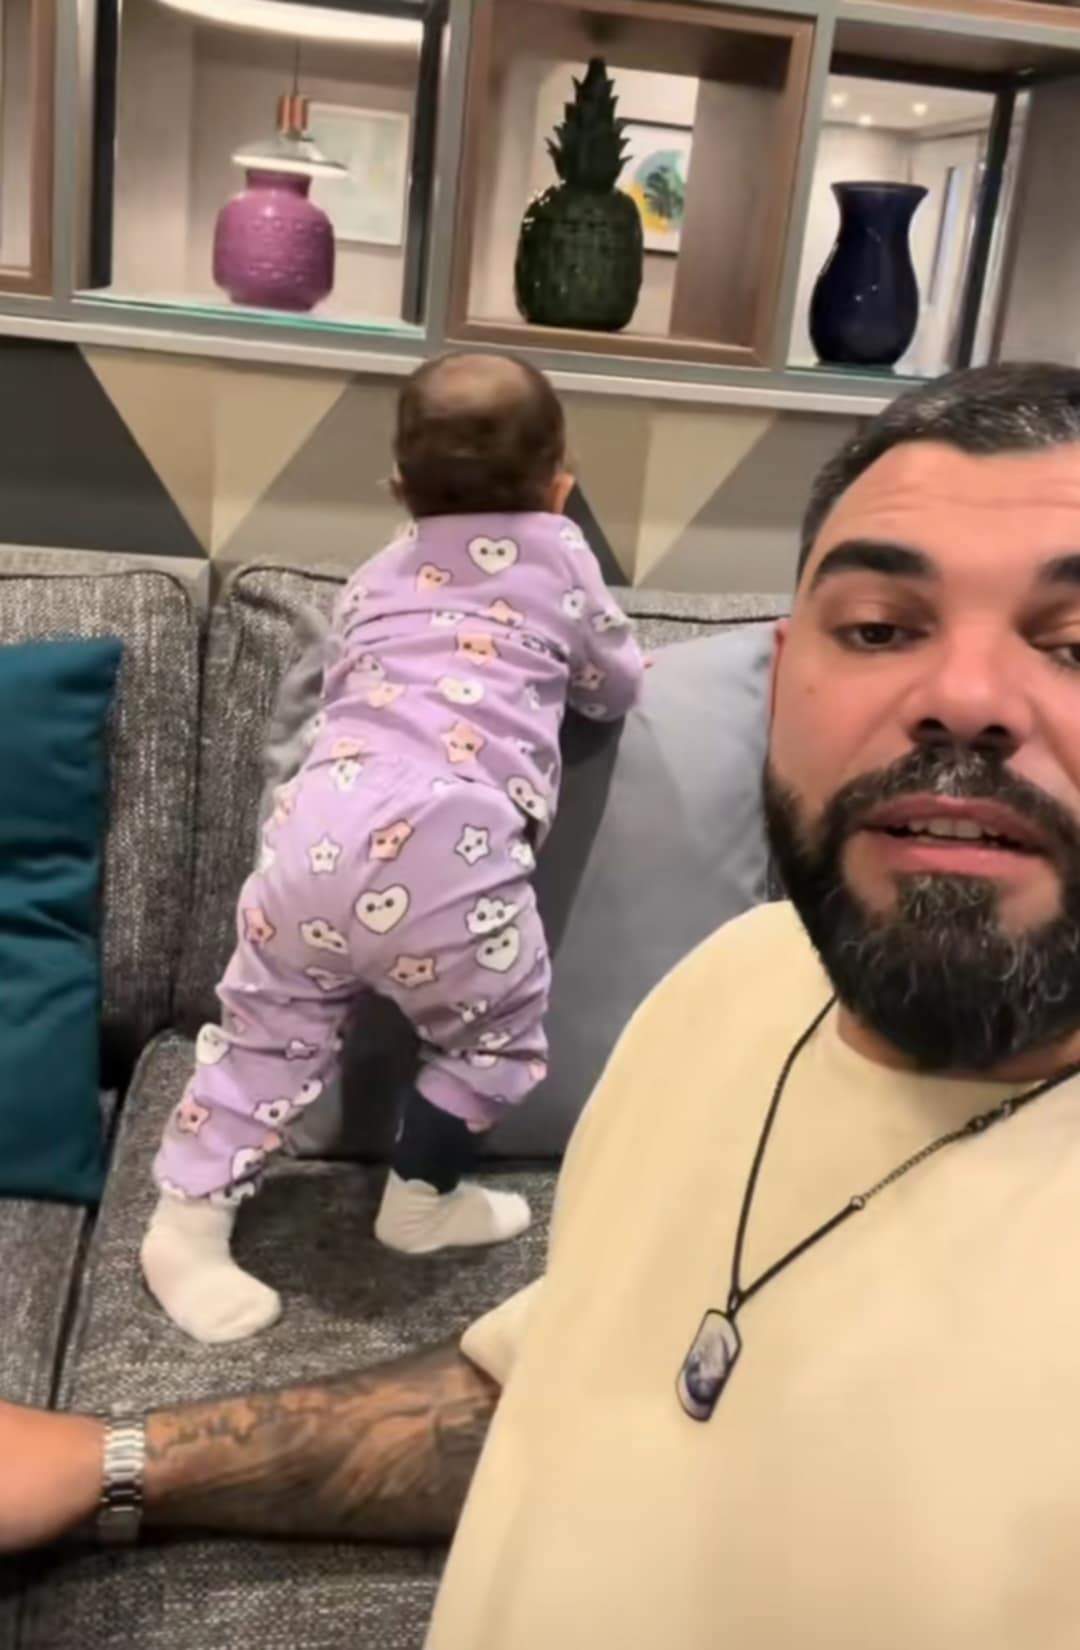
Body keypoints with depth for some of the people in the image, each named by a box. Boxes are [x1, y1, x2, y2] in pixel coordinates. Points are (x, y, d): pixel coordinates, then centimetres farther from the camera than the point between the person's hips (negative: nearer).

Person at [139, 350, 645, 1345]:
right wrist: (556, 666, 51)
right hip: (446, 845, -4)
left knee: (269, 1027, 19)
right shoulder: (558, 556, 18)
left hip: (319, 824, 5)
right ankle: (424, 1200, 31)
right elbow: (618, 688, 30)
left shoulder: (378, 575, 28)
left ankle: (189, 1218, 22)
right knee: (496, 1031, 19)